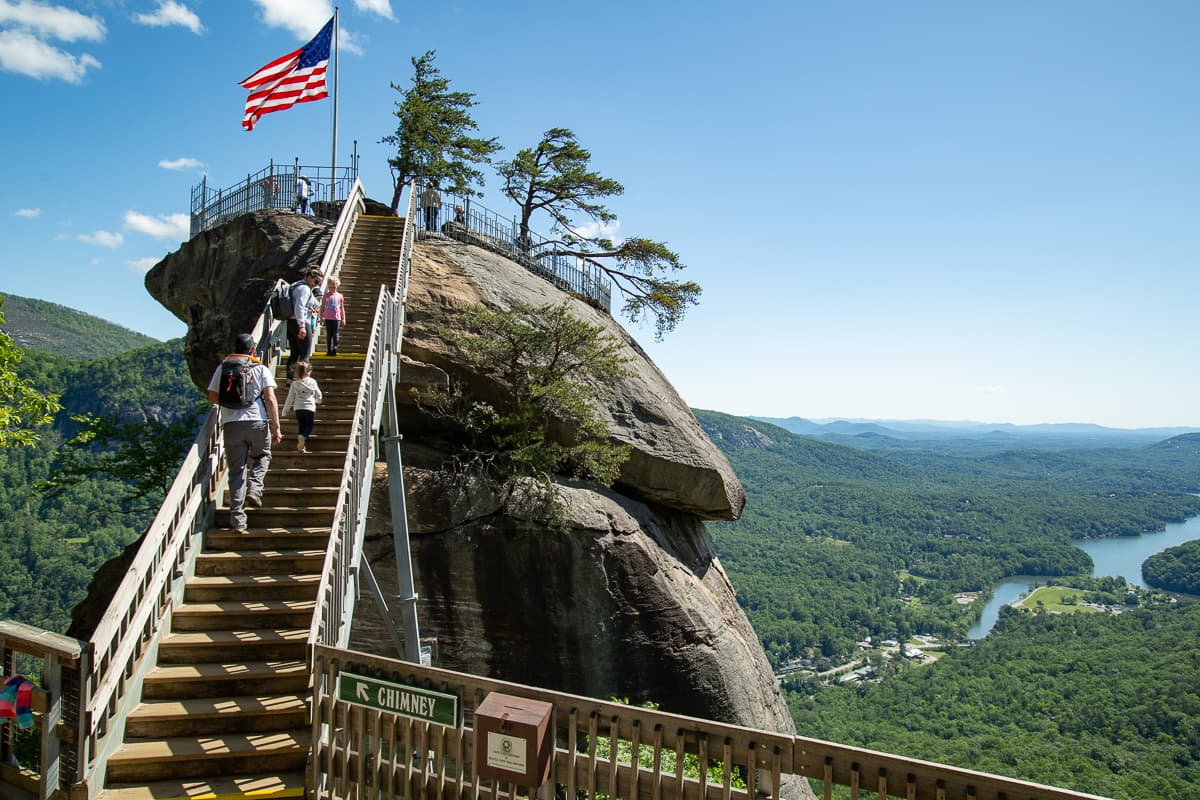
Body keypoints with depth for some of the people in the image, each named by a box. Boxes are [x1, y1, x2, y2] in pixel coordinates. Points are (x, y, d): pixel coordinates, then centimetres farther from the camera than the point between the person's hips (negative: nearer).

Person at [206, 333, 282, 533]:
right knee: (262, 456, 26)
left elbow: (212, 397, 12)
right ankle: (254, 489, 3)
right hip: (257, 422, -1)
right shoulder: (261, 370, 4)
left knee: (236, 471, 6)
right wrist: (276, 428, -4)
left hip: (231, 424, 1)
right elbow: (271, 400, -4)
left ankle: (237, 519, 5)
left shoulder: (222, 369, 10)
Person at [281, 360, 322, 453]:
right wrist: (316, 400, 31)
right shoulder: (312, 382, 0)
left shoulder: (294, 383, 3)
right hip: (310, 408, -2)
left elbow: (290, 399, 5)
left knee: (301, 427, 13)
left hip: (298, 409, 2)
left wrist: (285, 411, 15)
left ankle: (301, 447, 2)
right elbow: (319, 395, 7)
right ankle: (303, 437, -25)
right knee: (309, 427, 7)